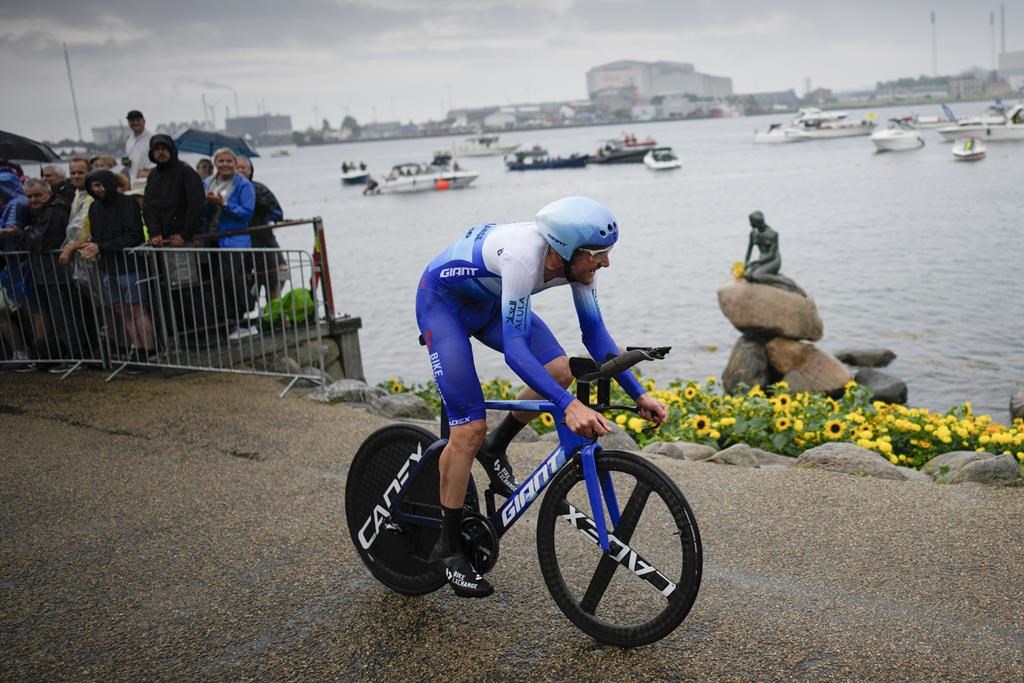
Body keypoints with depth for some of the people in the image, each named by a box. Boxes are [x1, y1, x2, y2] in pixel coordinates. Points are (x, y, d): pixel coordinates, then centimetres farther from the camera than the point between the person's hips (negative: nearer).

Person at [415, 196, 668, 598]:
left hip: (489, 301, 7)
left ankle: (495, 450, 10)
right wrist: (569, 406, -52)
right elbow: (515, 350, -43)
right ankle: (448, 549, 4)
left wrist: (638, 395, -14)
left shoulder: (575, 259, -18)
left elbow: (595, 333, -9)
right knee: (469, 429, -13)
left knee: (559, 372, -15)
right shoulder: (523, 256, -40)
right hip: (442, 299, -7)